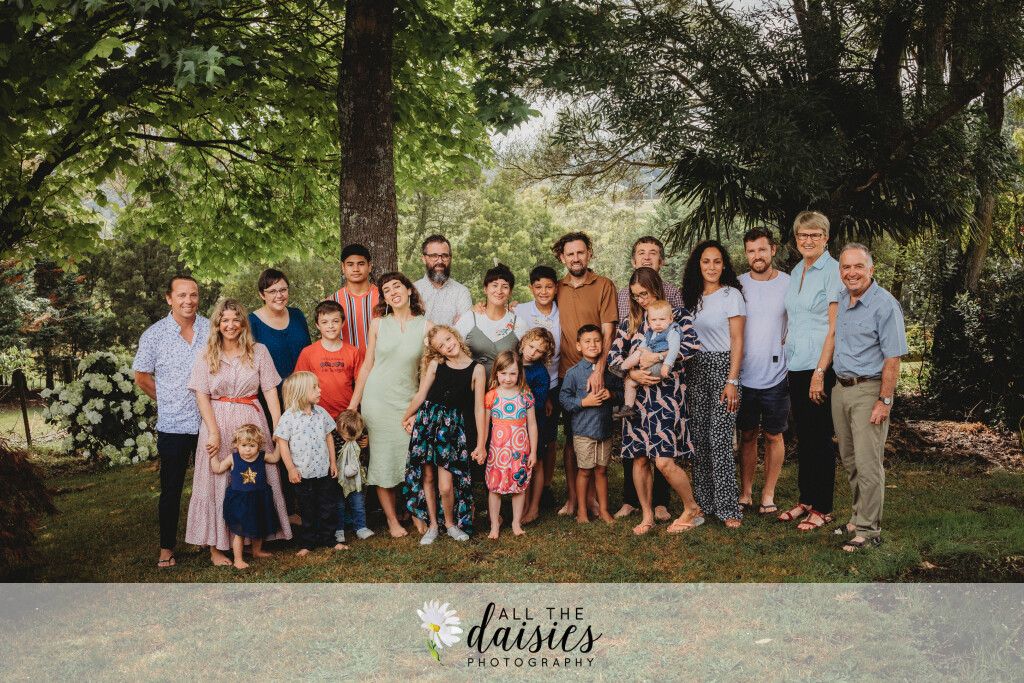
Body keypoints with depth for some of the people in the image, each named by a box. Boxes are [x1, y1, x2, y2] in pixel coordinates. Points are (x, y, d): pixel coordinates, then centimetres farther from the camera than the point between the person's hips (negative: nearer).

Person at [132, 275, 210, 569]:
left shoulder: (212, 329, 0)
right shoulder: (154, 335, -4)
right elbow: (142, 377, 7)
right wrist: (169, 401, 6)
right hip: (173, 424, -2)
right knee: (171, 489, 6)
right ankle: (166, 547, 19)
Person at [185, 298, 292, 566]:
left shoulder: (259, 351, 4)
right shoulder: (207, 356, 3)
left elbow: (270, 391, 2)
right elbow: (202, 396, -1)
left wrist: (278, 427, -6)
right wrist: (214, 431, -11)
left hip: (251, 421, 1)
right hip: (218, 422, -1)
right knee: (217, 482, 0)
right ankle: (216, 546, 7)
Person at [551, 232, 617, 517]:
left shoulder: (604, 285, 0)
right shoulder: (557, 289, 10)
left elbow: (607, 333, -6)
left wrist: (598, 369, -17)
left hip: (596, 375, -3)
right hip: (566, 374, 3)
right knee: (571, 437, 6)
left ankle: (591, 496, 13)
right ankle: (572, 497, 13)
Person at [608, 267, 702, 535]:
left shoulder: (678, 315, 3)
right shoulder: (630, 322, 14)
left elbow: (692, 345, -14)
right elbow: (613, 355, 5)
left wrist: (657, 357, -18)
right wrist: (633, 373, -11)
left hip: (667, 393, -4)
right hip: (636, 395, 4)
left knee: (664, 461, -10)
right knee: (640, 459, 3)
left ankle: (692, 510, 11)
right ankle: (647, 516, 17)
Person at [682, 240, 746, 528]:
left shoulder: (731, 294, -2)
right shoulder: (692, 296, 13)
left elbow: (737, 341, -7)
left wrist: (732, 381, -14)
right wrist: (683, 376, 8)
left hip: (722, 367, -5)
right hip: (695, 370, 5)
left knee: (719, 440, -10)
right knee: (698, 438, 5)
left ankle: (729, 508, -3)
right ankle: (704, 503, 14)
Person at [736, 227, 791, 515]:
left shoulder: (789, 284, -1)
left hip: (777, 376, -1)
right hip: (744, 375, 1)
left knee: (773, 436, 8)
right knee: (747, 435, 10)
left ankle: (768, 494, 20)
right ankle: (745, 492, 22)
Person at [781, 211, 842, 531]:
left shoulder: (833, 272, -10)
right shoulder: (796, 272, 14)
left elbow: (835, 327, -14)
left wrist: (820, 371, -18)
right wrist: (787, 357, 14)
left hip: (821, 366, -7)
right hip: (796, 364, 7)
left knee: (820, 437, -1)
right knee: (803, 436, 13)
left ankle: (822, 508, 10)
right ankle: (805, 499, 24)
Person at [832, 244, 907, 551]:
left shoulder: (885, 305, -12)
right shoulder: (839, 300, 9)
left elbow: (892, 358, -14)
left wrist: (884, 401, -17)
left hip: (869, 390, -7)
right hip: (840, 388, 7)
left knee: (868, 463, -5)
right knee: (849, 460, 14)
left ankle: (868, 530, 2)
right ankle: (860, 516, 27)